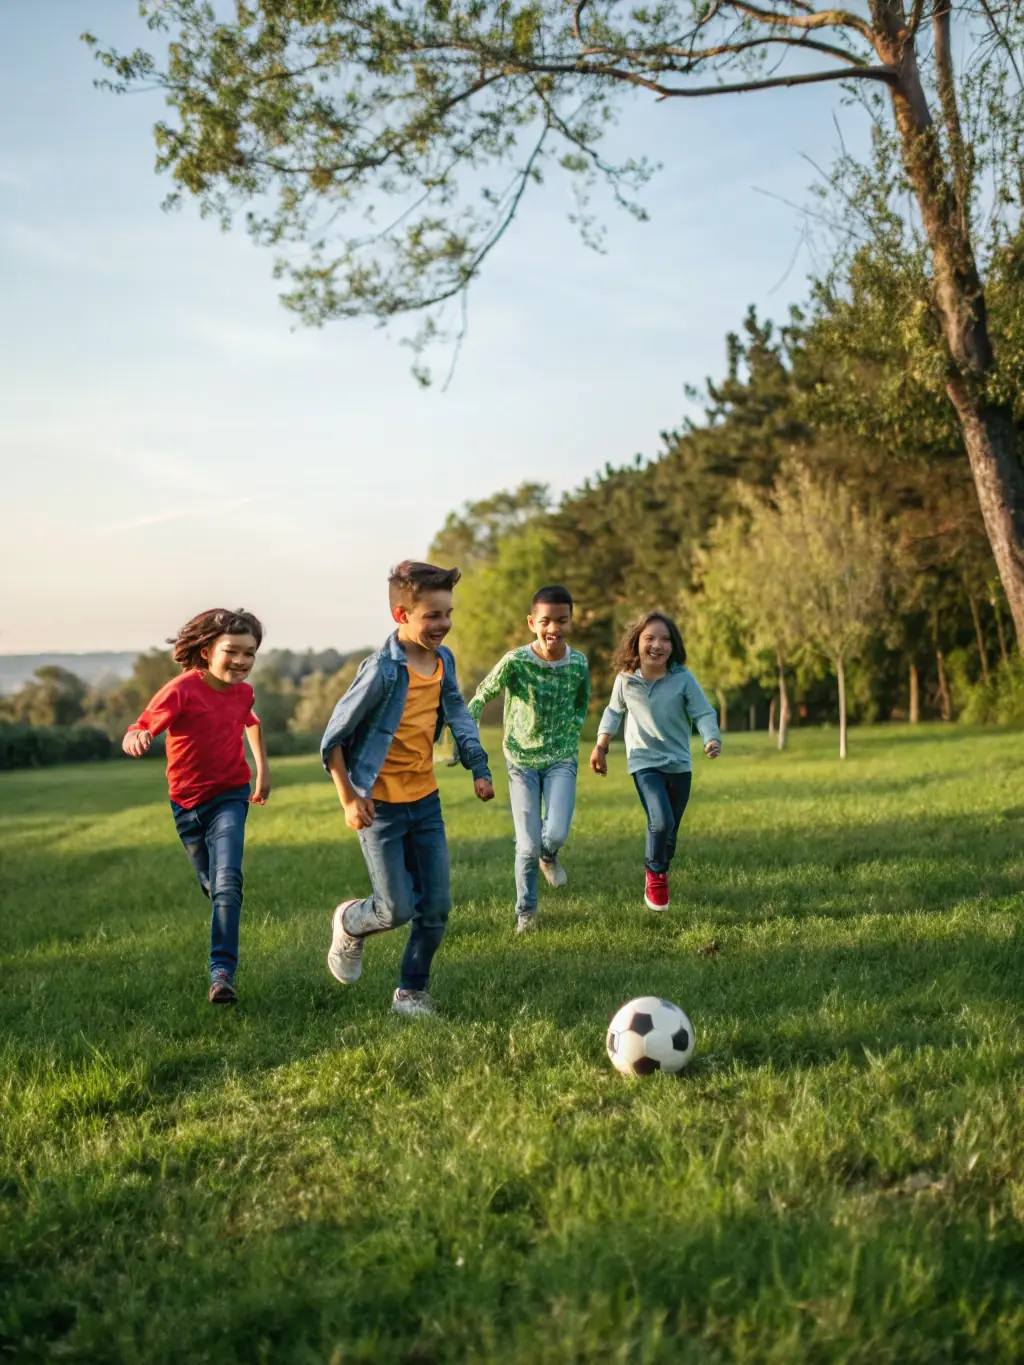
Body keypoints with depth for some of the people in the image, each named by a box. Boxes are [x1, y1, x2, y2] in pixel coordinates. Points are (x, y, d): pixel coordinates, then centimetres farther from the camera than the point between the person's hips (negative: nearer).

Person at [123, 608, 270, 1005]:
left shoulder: (242, 691, -4)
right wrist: (135, 738, -52)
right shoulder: (182, 690, -19)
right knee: (213, 886, 16)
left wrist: (263, 768, 21)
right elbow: (139, 732, -28)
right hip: (187, 804, -1)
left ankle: (222, 971, -22)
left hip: (229, 797, 1)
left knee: (227, 882, -21)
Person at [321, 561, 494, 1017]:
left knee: (436, 909, 5)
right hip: (380, 807, -6)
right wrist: (348, 798, -14)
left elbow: (457, 715, 16)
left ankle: (412, 992, 21)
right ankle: (348, 924, 29)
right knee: (396, 910, -4)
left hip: (425, 801, 6)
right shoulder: (382, 670, -20)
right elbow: (334, 736, -14)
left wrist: (478, 768, 8)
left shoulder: (443, 660, 0)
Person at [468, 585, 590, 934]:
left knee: (557, 833, -18)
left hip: (561, 760, 2)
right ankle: (526, 911, 21)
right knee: (528, 846, -3)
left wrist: (570, 737, 0)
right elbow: (480, 699, -12)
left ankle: (548, 855, 21)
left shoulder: (579, 664, -8)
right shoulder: (515, 661, -18)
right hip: (522, 761, -1)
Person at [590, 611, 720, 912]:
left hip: (679, 763, 1)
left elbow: (703, 714, -9)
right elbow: (614, 712, 13)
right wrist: (601, 746, 11)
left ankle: (659, 875, 39)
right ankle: (655, 874, 4)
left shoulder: (683, 678, -11)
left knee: (670, 830, 12)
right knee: (661, 821, -22)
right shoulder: (625, 679, -5)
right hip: (644, 762, -1)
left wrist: (711, 739, -28)